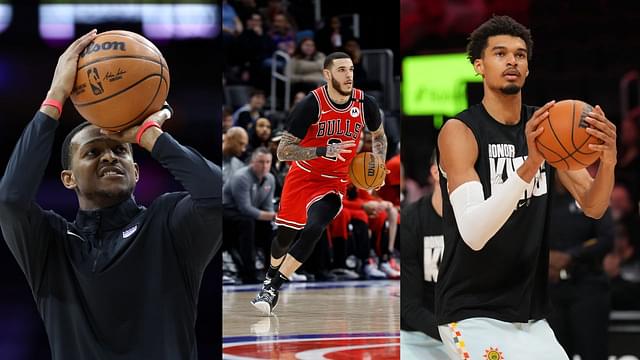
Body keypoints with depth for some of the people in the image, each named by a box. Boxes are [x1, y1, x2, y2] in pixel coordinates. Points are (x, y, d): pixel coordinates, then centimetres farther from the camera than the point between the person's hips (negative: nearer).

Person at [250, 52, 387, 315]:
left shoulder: (365, 104, -12)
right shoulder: (311, 105, -22)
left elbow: (379, 136, 12)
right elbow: (283, 152, -23)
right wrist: (324, 150, -35)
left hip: (335, 182, 1)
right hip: (303, 175, -1)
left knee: (312, 231, -21)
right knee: (285, 234, 8)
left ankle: (272, 291, -14)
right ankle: (271, 277, 41)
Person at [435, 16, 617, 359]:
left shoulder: (547, 127, 6)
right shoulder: (460, 131, -13)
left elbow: (592, 207, 0)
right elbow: (473, 234, -25)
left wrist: (608, 161, -22)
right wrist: (529, 165, -38)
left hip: (531, 314, 6)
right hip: (473, 314, -6)